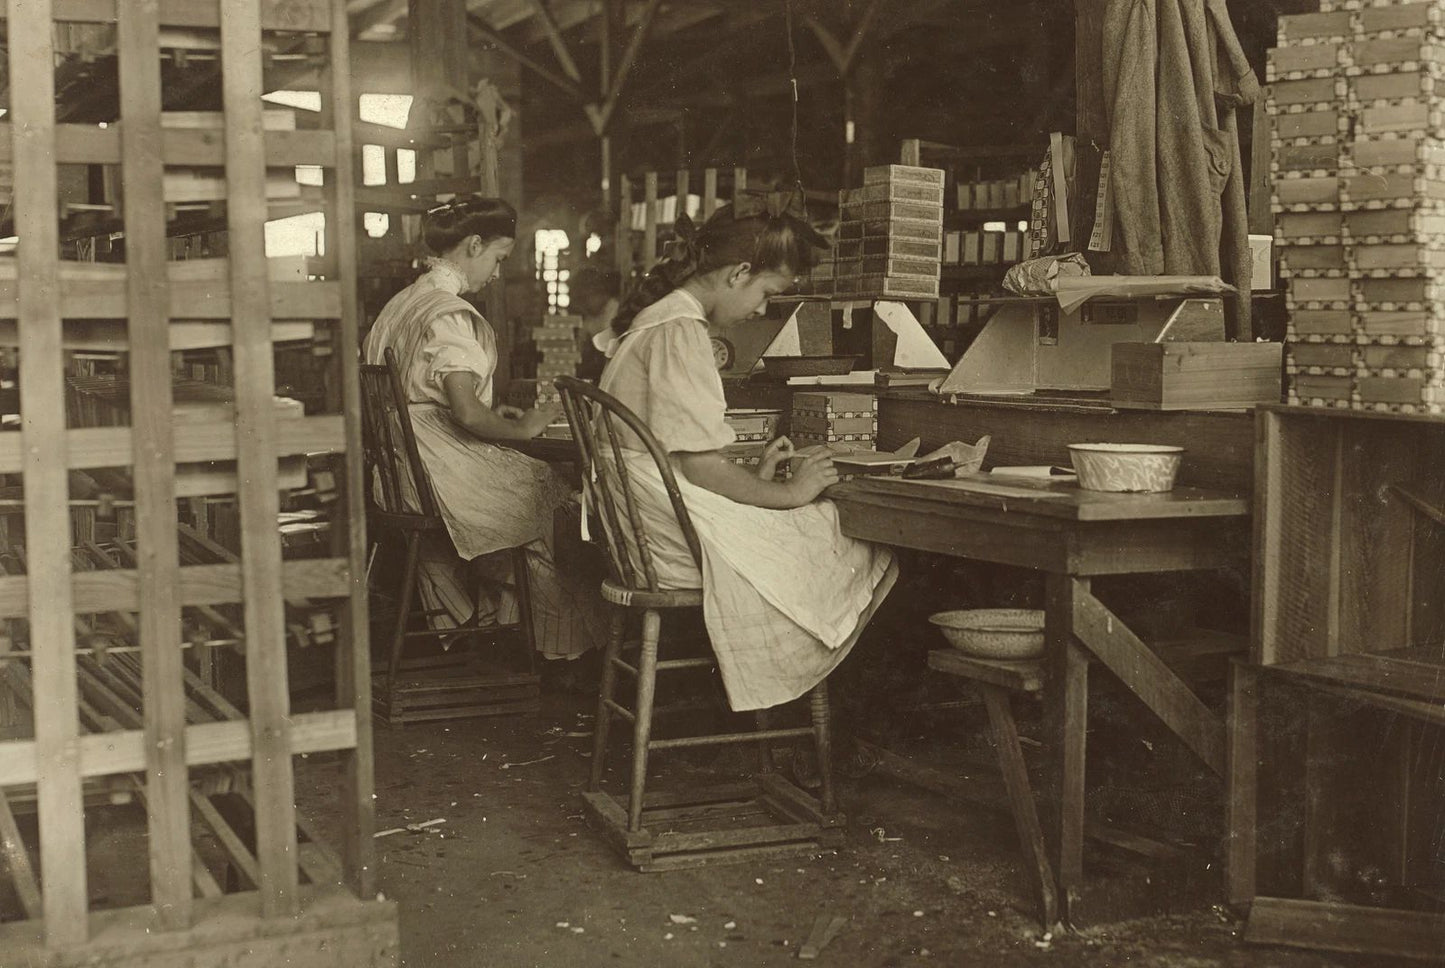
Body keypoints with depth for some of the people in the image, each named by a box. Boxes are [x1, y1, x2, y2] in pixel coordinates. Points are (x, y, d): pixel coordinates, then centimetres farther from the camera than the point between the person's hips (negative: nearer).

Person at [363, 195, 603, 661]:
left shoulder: (405, 301, 12)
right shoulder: (450, 314, -18)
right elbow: (468, 414, -24)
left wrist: (491, 412, 16)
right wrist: (521, 428, -6)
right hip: (445, 468, -9)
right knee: (554, 489, 4)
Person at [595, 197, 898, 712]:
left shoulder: (654, 317, 16)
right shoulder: (681, 330, -16)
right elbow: (700, 465, -20)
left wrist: (754, 475, 12)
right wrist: (788, 493, -8)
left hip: (643, 529, 10)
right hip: (678, 536, -10)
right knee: (866, 558, -3)